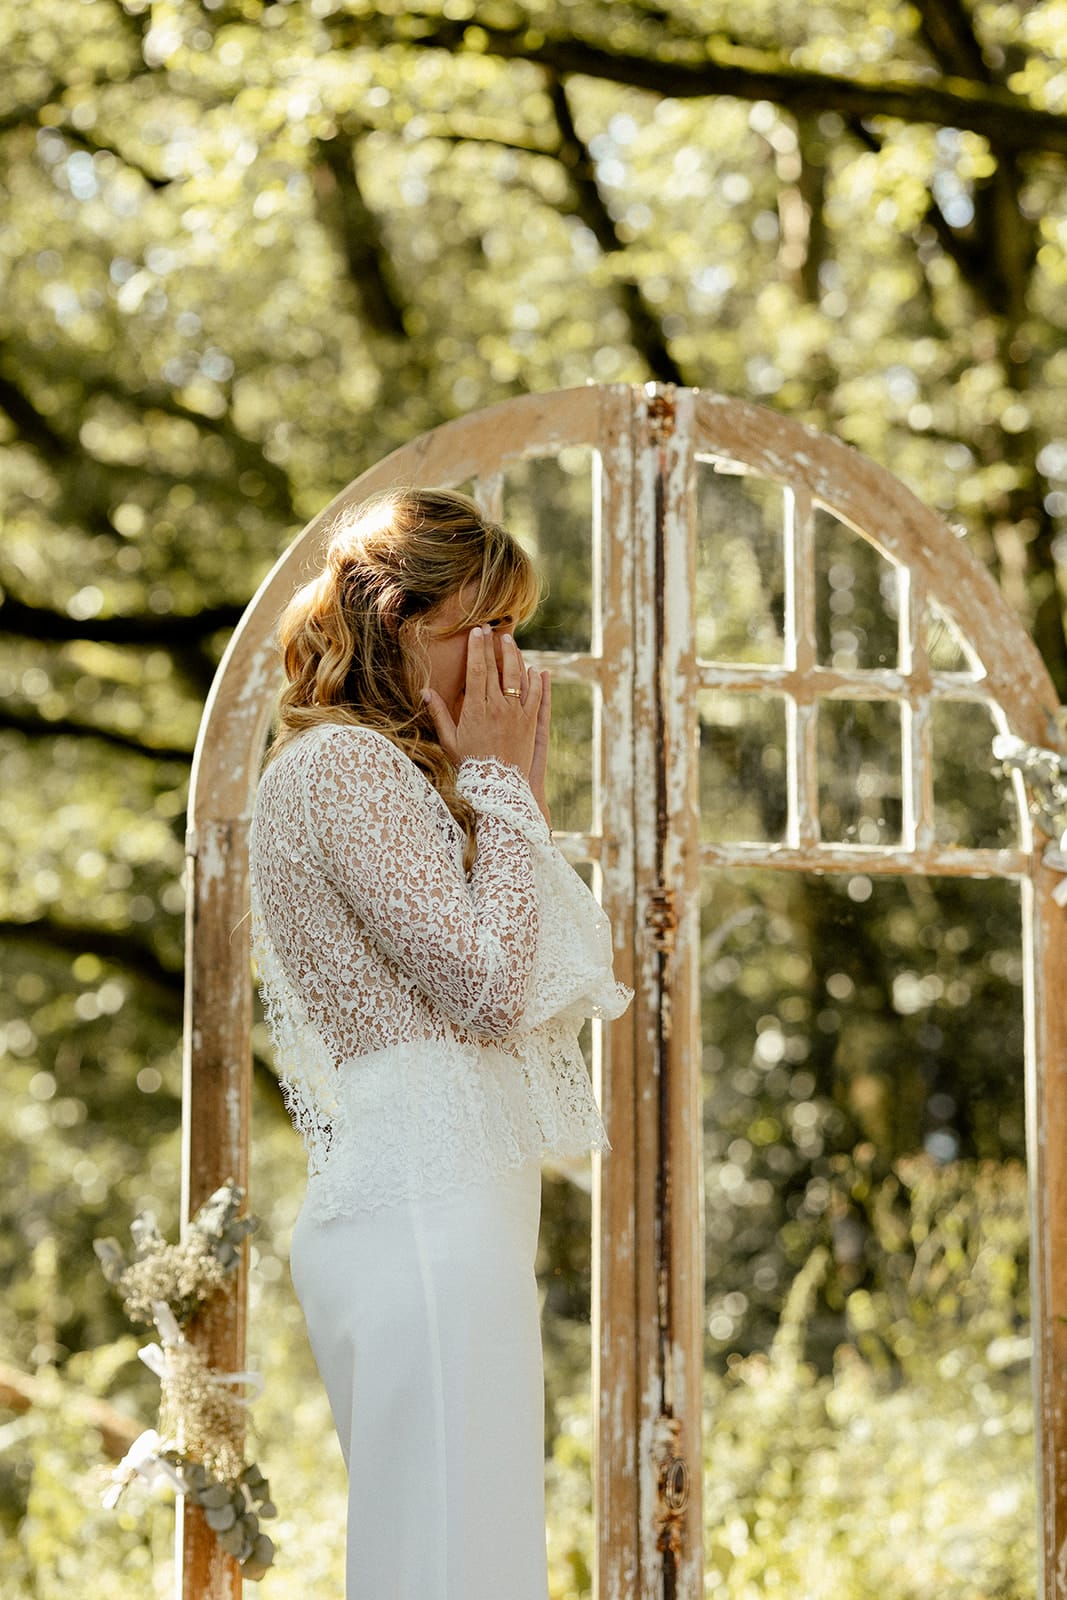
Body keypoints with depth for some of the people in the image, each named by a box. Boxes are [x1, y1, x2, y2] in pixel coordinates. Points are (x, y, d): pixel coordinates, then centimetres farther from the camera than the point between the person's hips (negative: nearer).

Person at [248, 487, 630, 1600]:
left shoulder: (395, 776, 23)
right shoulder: (340, 764, -8)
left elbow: (516, 992, 20)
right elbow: (491, 984, -15)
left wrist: (513, 792, 16)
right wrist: (502, 785, -4)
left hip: (453, 1207, 10)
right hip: (423, 1213, -10)